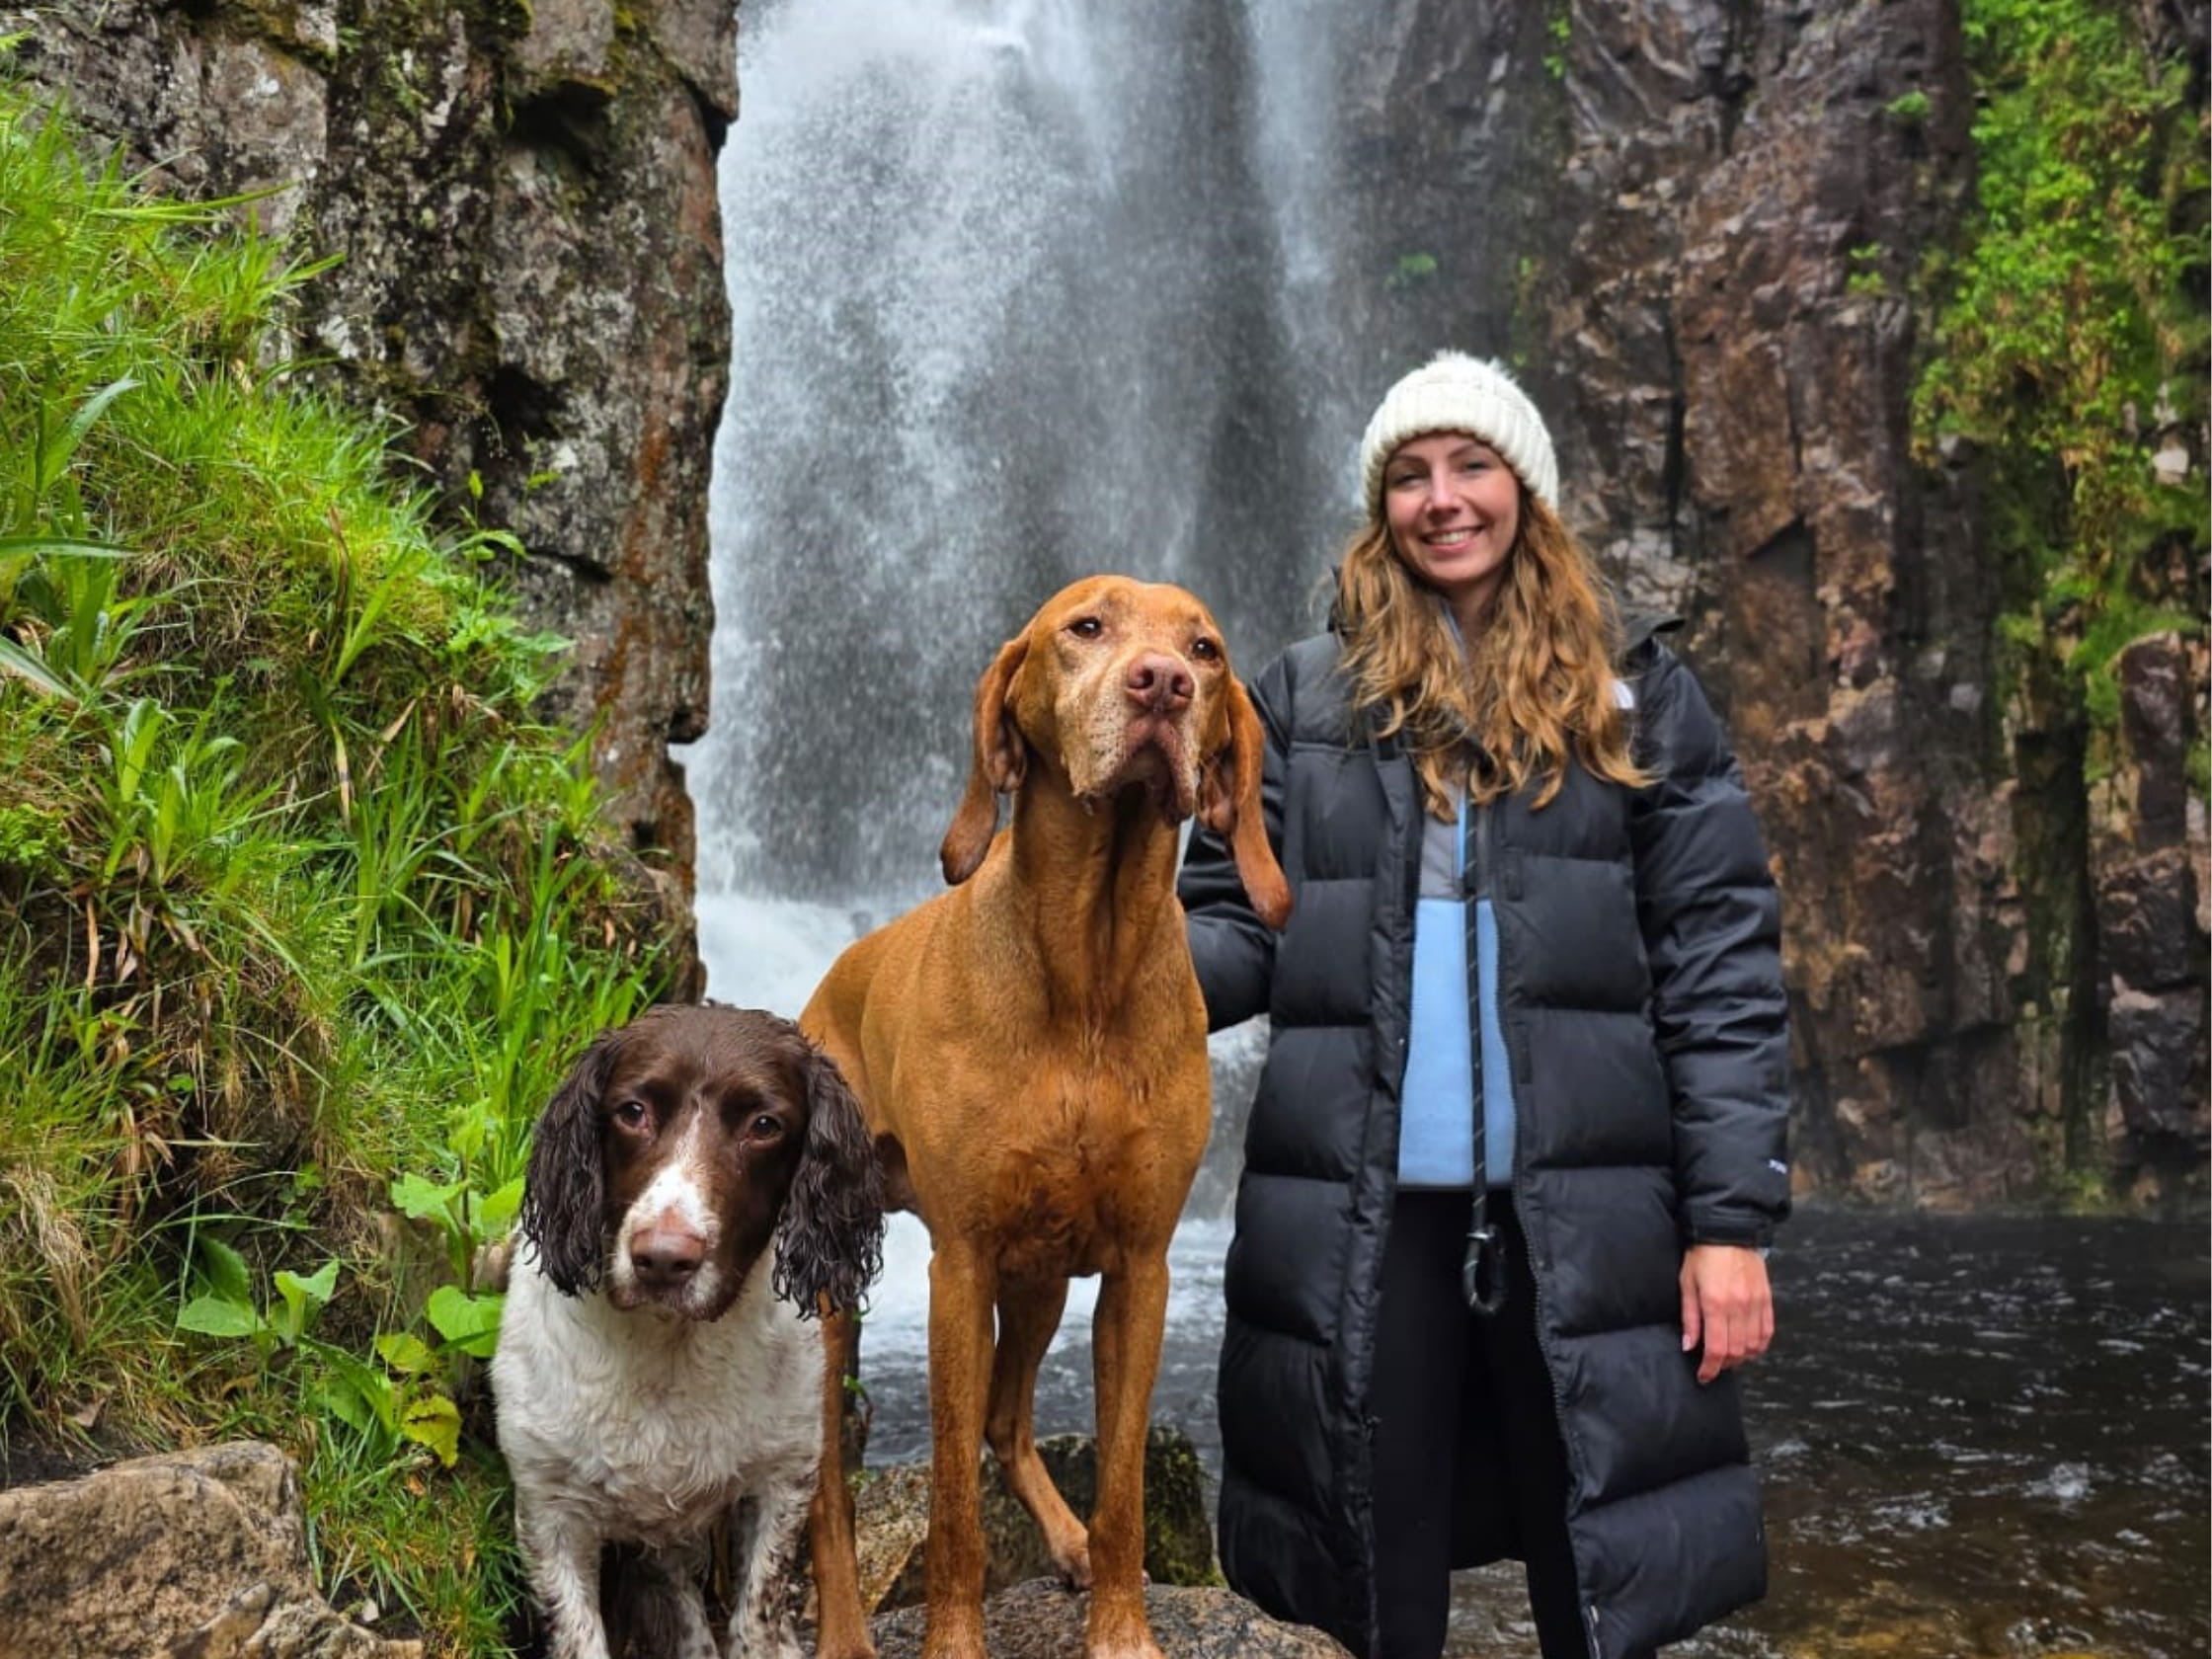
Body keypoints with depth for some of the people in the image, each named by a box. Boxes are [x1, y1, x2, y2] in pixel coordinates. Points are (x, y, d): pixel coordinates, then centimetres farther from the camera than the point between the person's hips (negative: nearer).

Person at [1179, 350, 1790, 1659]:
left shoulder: (1639, 697, 5)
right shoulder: (1303, 699, 9)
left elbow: (1721, 967, 1)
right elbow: (1236, 924, 6)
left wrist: (1733, 1217, -6)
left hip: (1580, 1206, -1)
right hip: (1354, 1212, 1)